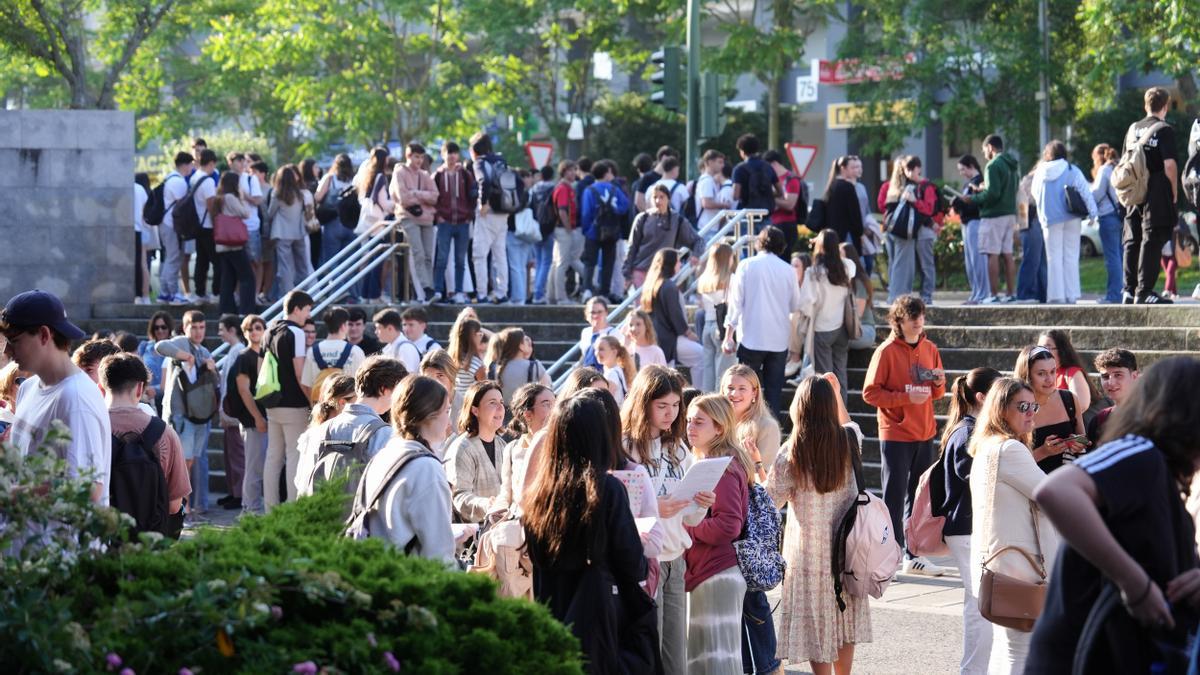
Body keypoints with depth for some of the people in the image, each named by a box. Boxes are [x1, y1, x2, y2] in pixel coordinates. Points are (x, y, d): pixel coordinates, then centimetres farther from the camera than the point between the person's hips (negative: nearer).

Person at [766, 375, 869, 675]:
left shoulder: (791, 453, -16)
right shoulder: (848, 440, -4)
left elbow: (771, 500, -9)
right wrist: (836, 392, 30)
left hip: (809, 549, -4)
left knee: (816, 626, 5)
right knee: (844, 622, 14)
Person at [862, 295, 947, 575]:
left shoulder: (929, 349, 9)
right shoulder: (887, 351, -9)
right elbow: (870, 393, -11)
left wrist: (939, 383, -6)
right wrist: (905, 398, -20)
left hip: (924, 434, 6)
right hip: (896, 435, -6)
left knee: (919, 496, 10)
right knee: (895, 497, -3)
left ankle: (915, 555, 17)